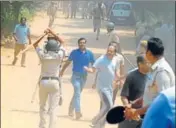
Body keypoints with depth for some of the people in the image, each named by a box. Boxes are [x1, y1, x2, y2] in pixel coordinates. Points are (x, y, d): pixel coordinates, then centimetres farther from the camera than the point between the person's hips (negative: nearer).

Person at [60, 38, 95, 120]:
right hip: (75, 75, -3)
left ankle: (71, 110, 30)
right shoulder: (74, 52, -3)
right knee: (77, 93, -16)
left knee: (77, 93, 15)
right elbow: (68, 62, 9)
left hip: (84, 76, 3)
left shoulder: (89, 53, 0)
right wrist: (62, 71, 14)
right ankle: (78, 112, -22)